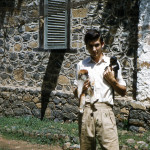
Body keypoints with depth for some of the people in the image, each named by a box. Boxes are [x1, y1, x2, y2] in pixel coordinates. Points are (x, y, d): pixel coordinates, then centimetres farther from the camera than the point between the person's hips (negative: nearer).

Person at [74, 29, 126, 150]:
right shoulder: (81, 65, 16)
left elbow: (123, 92, 13)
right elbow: (76, 93, 19)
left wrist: (112, 80, -2)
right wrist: (82, 89, -2)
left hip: (105, 109, -2)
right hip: (86, 111, 2)